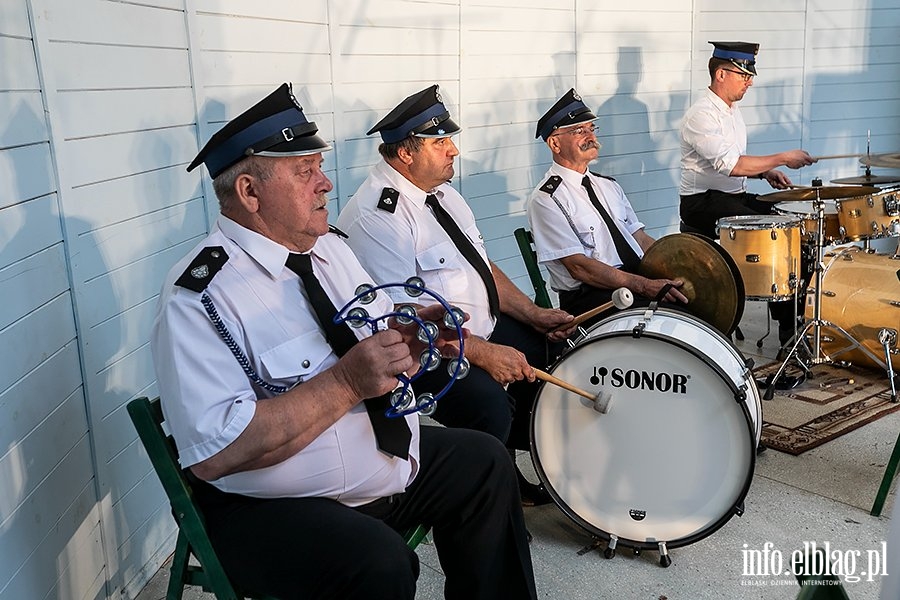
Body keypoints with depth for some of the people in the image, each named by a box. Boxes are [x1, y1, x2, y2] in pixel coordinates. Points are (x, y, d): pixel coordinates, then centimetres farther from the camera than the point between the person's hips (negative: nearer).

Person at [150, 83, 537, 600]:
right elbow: (216, 453, -29)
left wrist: (413, 335, -10)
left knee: (485, 460, 12)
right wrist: (346, 382, -30)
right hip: (277, 510, -8)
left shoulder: (331, 248, 5)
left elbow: (385, 342, 15)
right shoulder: (200, 296, -20)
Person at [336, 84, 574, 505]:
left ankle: (512, 472, 21)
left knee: (557, 351, 8)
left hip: (483, 331, 10)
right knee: (490, 404, -31)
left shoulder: (441, 193, 10)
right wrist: (483, 353, -26)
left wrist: (534, 314, 5)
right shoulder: (376, 216, -20)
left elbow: (482, 266, 16)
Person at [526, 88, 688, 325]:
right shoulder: (546, 199, -6)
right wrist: (644, 285, -22)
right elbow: (578, 267, -14)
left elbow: (640, 238, 17)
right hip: (589, 300, -8)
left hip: (642, 279, 8)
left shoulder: (608, 186, 20)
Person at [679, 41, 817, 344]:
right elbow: (730, 165, -27)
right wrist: (782, 158, -22)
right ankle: (788, 325, -12)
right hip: (703, 202, -9)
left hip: (735, 196, 9)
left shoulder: (732, 109, 14)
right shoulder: (701, 115, -17)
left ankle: (801, 315, 1)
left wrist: (766, 172, 5)